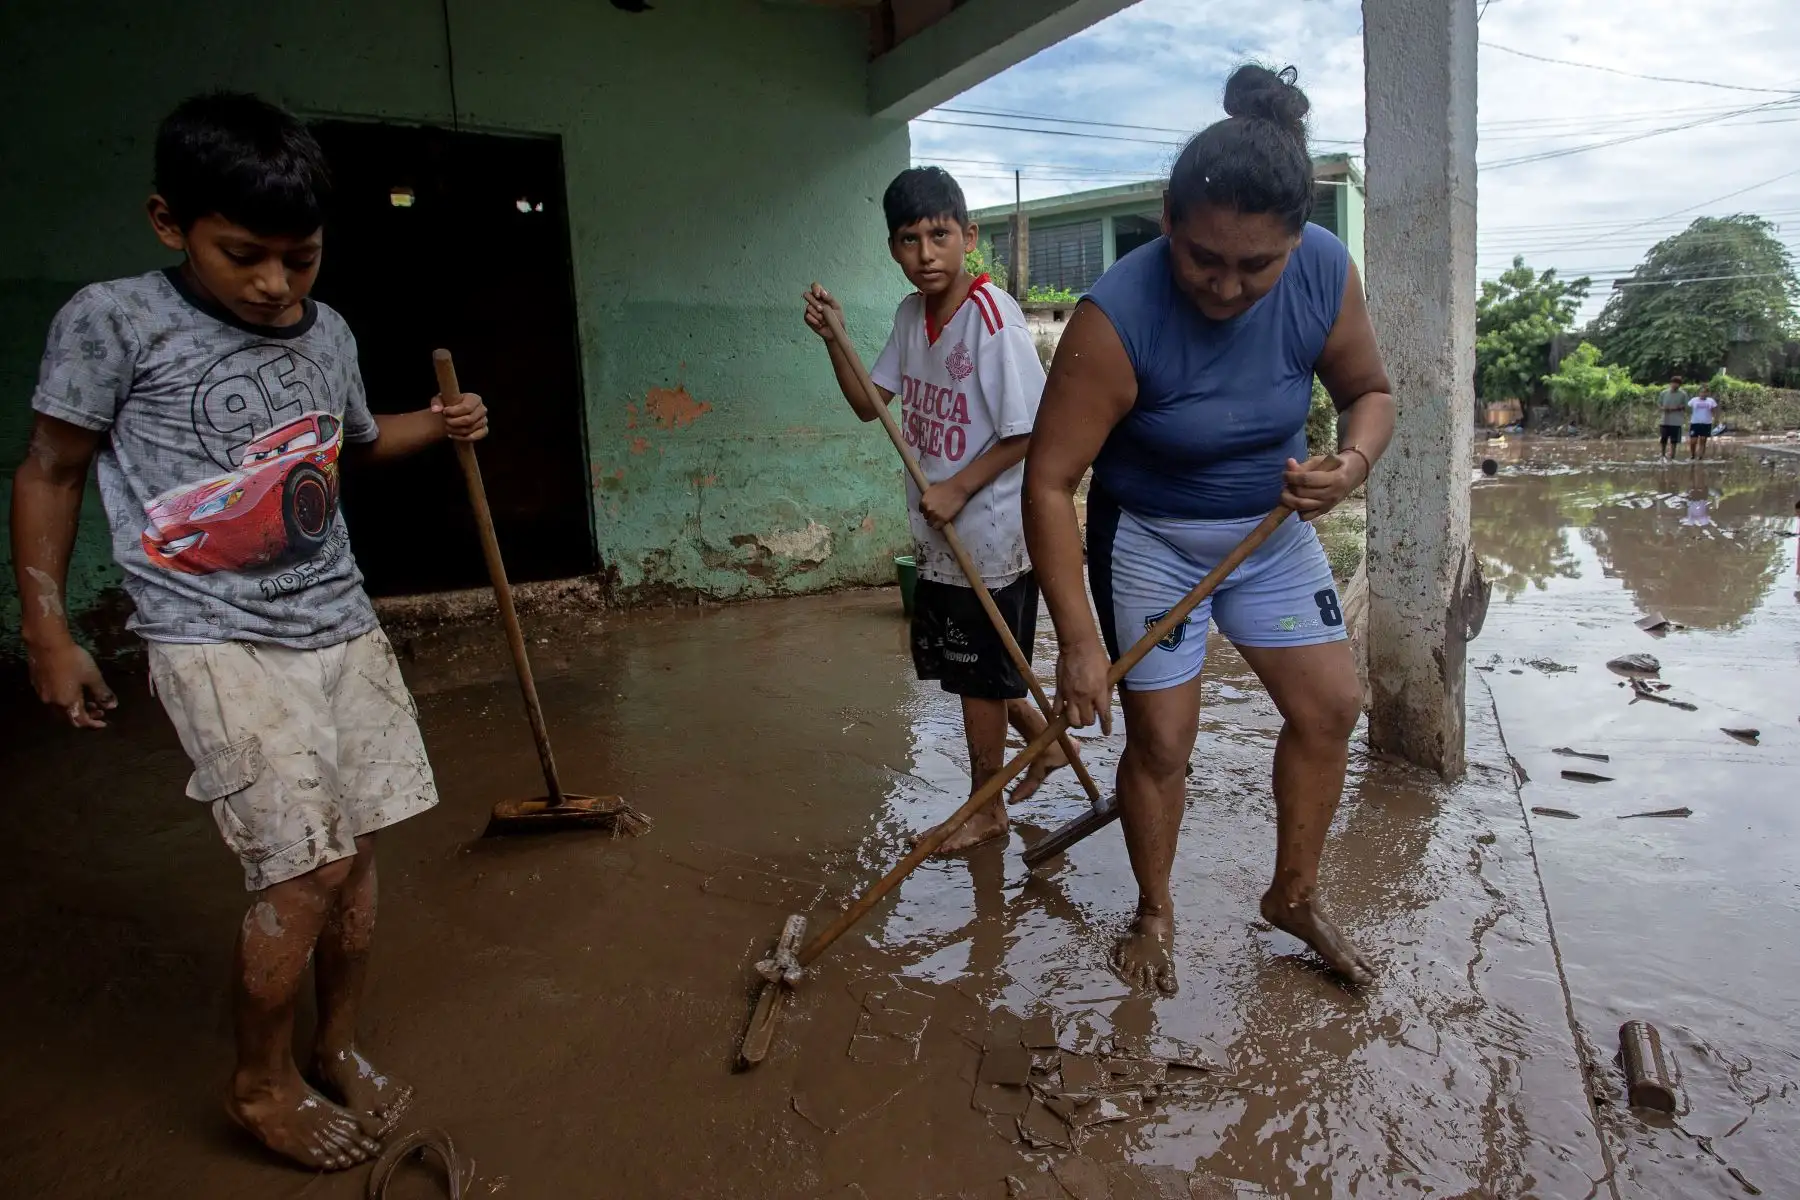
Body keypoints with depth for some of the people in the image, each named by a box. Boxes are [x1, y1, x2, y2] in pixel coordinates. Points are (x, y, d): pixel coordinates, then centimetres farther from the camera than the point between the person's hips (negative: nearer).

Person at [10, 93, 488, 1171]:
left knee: (356, 852, 8)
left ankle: (339, 1049, 30)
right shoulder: (116, 322, -7)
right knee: (300, 873, -9)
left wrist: (440, 424, 11)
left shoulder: (327, 334, 8)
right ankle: (261, 1083, 17)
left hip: (342, 627, 5)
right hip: (220, 643, -5)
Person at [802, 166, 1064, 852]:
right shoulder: (911, 315, 5)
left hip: (990, 534, -8)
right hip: (938, 534, 8)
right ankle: (1045, 742, 41)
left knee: (978, 672, 6)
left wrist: (959, 488, -19)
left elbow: (1028, 430, -20)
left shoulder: (992, 316, -19)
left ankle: (986, 808, 26)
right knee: (957, 661, 20)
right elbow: (869, 404, 13)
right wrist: (834, 340, 0)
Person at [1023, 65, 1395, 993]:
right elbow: (1049, 482, -28)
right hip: (1150, 538, -4)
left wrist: (1353, 459, -23)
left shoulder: (1325, 274, -16)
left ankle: (1293, 896, 27)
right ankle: (1155, 914, 25)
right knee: (1160, 739, -1)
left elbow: (1369, 391, 1)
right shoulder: (1118, 316, -30)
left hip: (1273, 527, 5)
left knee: (1329, 705, 5)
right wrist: (1077, 643, -29)